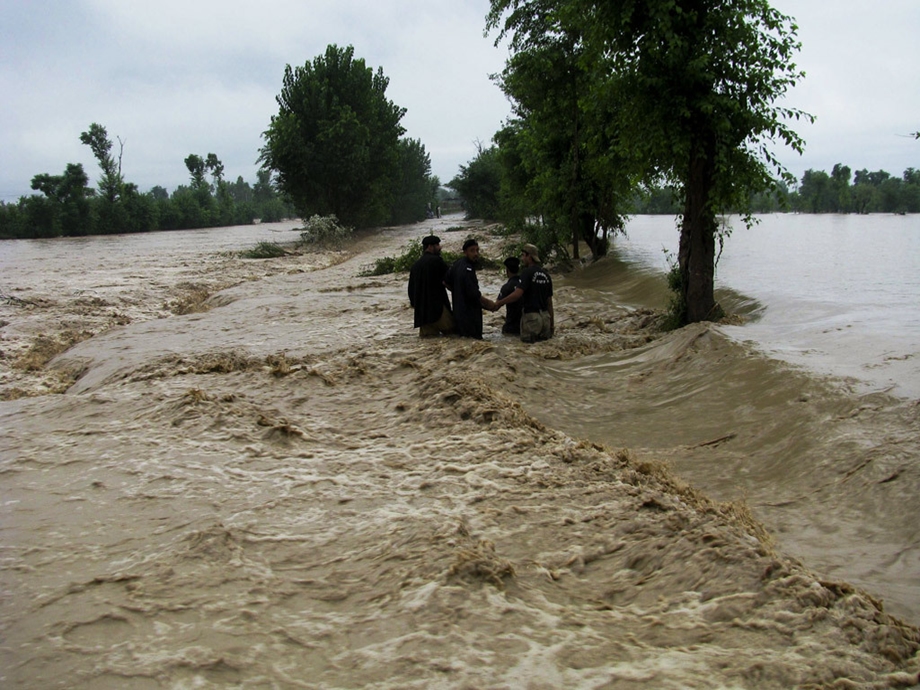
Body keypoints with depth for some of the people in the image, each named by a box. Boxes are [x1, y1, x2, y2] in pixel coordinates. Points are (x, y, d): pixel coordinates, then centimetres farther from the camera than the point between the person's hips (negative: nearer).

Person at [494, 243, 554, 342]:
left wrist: (499, 303, -11)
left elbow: (517, 294, -21)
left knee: (527, 339, 5)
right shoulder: (546, 274, 11)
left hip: (531, 315, -6)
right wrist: (552, 322, 17)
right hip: (545, 315, 6)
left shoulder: (527, 272, -11)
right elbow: (549, 302, 13)